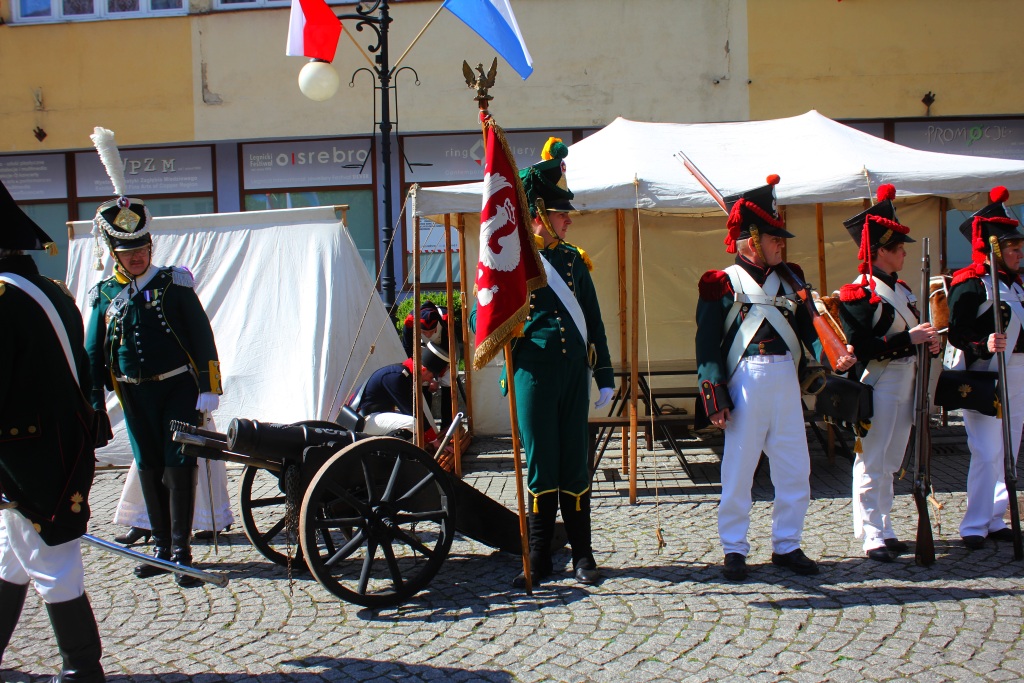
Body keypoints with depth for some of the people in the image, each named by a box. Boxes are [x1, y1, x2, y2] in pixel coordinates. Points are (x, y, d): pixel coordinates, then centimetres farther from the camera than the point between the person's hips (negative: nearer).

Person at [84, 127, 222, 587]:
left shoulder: (174, 283, -3)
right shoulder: (104, 295, 4)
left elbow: (202, 338, -4)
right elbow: (93, 353, 8)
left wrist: (208, 391, -9)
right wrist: (92, 404, 3)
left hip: (179, 389, -3)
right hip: (135, 396, 3)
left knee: (179, 465, -5)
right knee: (149, 470, 10)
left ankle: (182, 550, 2)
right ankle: (162, 547, 21)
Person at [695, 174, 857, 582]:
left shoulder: (790, 278, 15)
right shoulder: (723, 284, -1)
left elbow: (809, 326, 10)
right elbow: (708, 346, -5)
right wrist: (716, 401, -12)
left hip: (787, 382, 5)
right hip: (746, 383, -5)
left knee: (796, 468, 8)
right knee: (738, 469, 2)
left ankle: (787, 545, 22)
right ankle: (734, 549, 14)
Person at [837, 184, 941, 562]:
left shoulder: (902, 288, 15)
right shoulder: (858, 294, -13)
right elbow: (860, 348, -22)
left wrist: (928, 341, 4)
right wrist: (909, 338, -24)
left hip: (905, 385, 9)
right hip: (879, 386, -9)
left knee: (889, 463, 14)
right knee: (872, 462, -2)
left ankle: (885, 530, 22)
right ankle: (872, 535, 4)